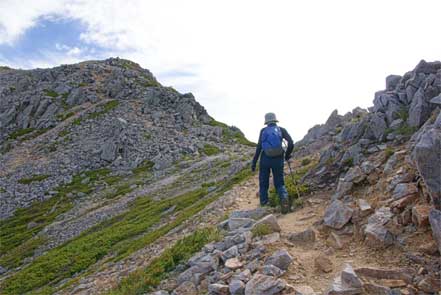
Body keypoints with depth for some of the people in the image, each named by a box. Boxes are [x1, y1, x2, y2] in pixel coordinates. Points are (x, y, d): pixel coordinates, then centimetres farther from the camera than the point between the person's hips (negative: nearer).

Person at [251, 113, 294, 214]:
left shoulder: (263, 131, 3)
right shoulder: (281, 130, 4)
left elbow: (259, 147, -6)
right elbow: (291, 143, -8)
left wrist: (254, 162, -5)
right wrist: (287, 155, 9)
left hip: (265, 159, 0)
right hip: (278, 160, 0)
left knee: (263, 183, 15)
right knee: (279, 183, 9)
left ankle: (264, 205, 16)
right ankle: (284, 198, -20)